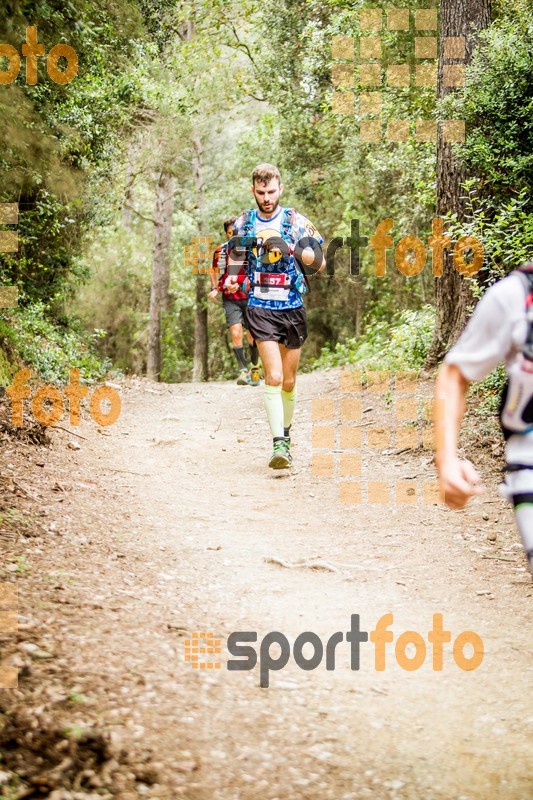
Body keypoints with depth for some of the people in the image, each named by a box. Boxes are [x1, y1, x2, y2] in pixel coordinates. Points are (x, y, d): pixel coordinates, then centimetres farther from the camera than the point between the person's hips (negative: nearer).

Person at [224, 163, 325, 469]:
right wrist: (232, 280, -3)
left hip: (292, 308, 1)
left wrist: (289, 248, -23)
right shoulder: (243, 223, 6)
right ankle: (279, 444, -19)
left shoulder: (296, 221, -1)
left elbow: (320, 262, -7)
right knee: (274, 376, -16)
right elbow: (235, 262, 20)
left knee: (288, 381, 10)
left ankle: (286, 431, 33)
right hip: (260, 308, 0)